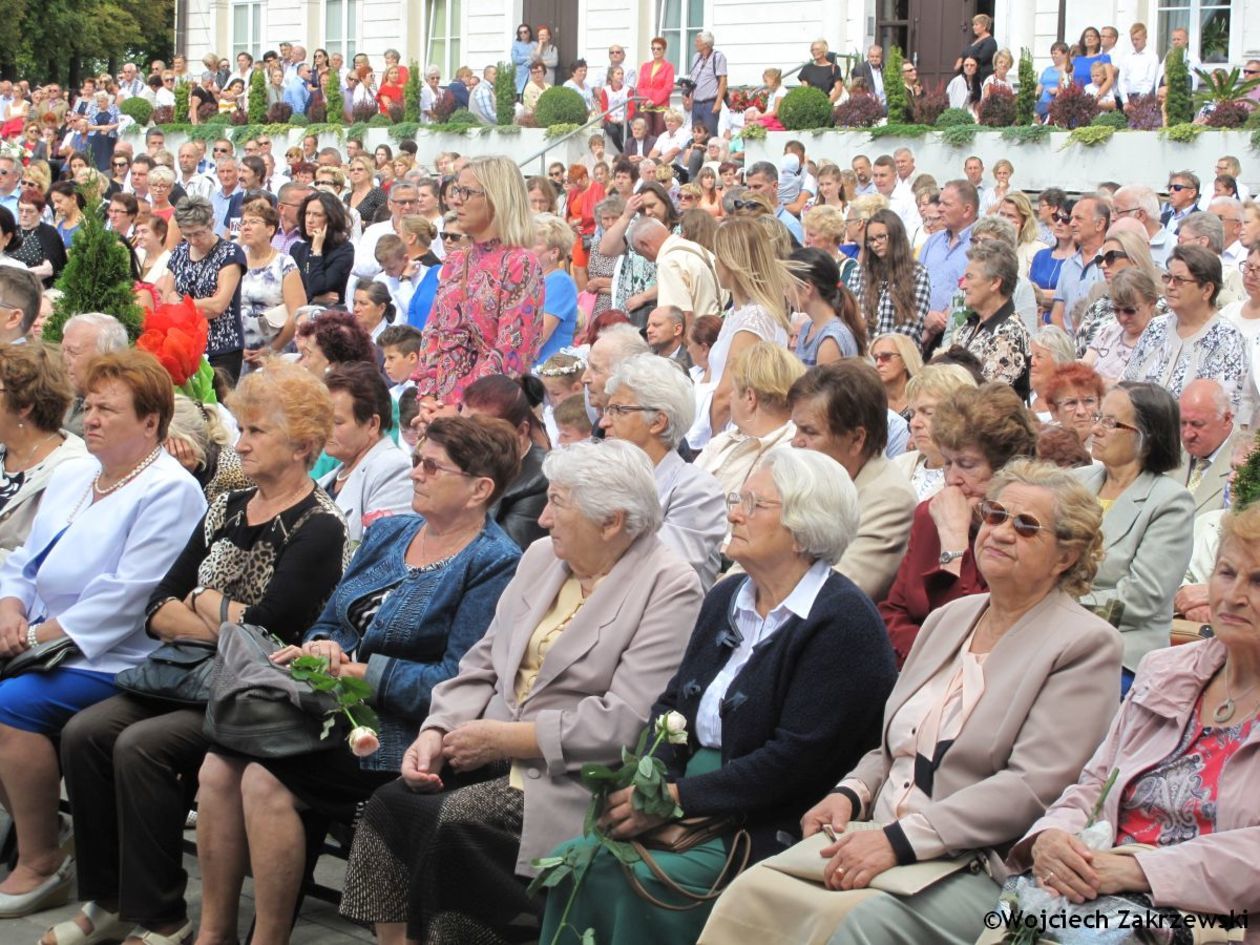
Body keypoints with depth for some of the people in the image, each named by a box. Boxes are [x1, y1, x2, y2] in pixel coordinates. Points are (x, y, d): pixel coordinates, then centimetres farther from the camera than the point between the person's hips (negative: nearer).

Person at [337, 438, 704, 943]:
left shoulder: (670, 588, -10)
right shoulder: (540, 558, 14)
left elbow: (626, 722, -18)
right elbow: (482, 665, 15)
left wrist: (506, 738, -15)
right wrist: (437, 731, -4)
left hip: (568, 782, -7)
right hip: (495, 756, 7)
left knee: (443, 823, -26)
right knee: (389, 803, -16)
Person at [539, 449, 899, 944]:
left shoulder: (842, 624, -12)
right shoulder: (726, 598, 15)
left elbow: (795, 759, -19)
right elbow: (672, 704, 14)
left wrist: (677, 799, -18)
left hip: (771, 829, -7)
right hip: (687, 808, 8)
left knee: (637, 882, -26)